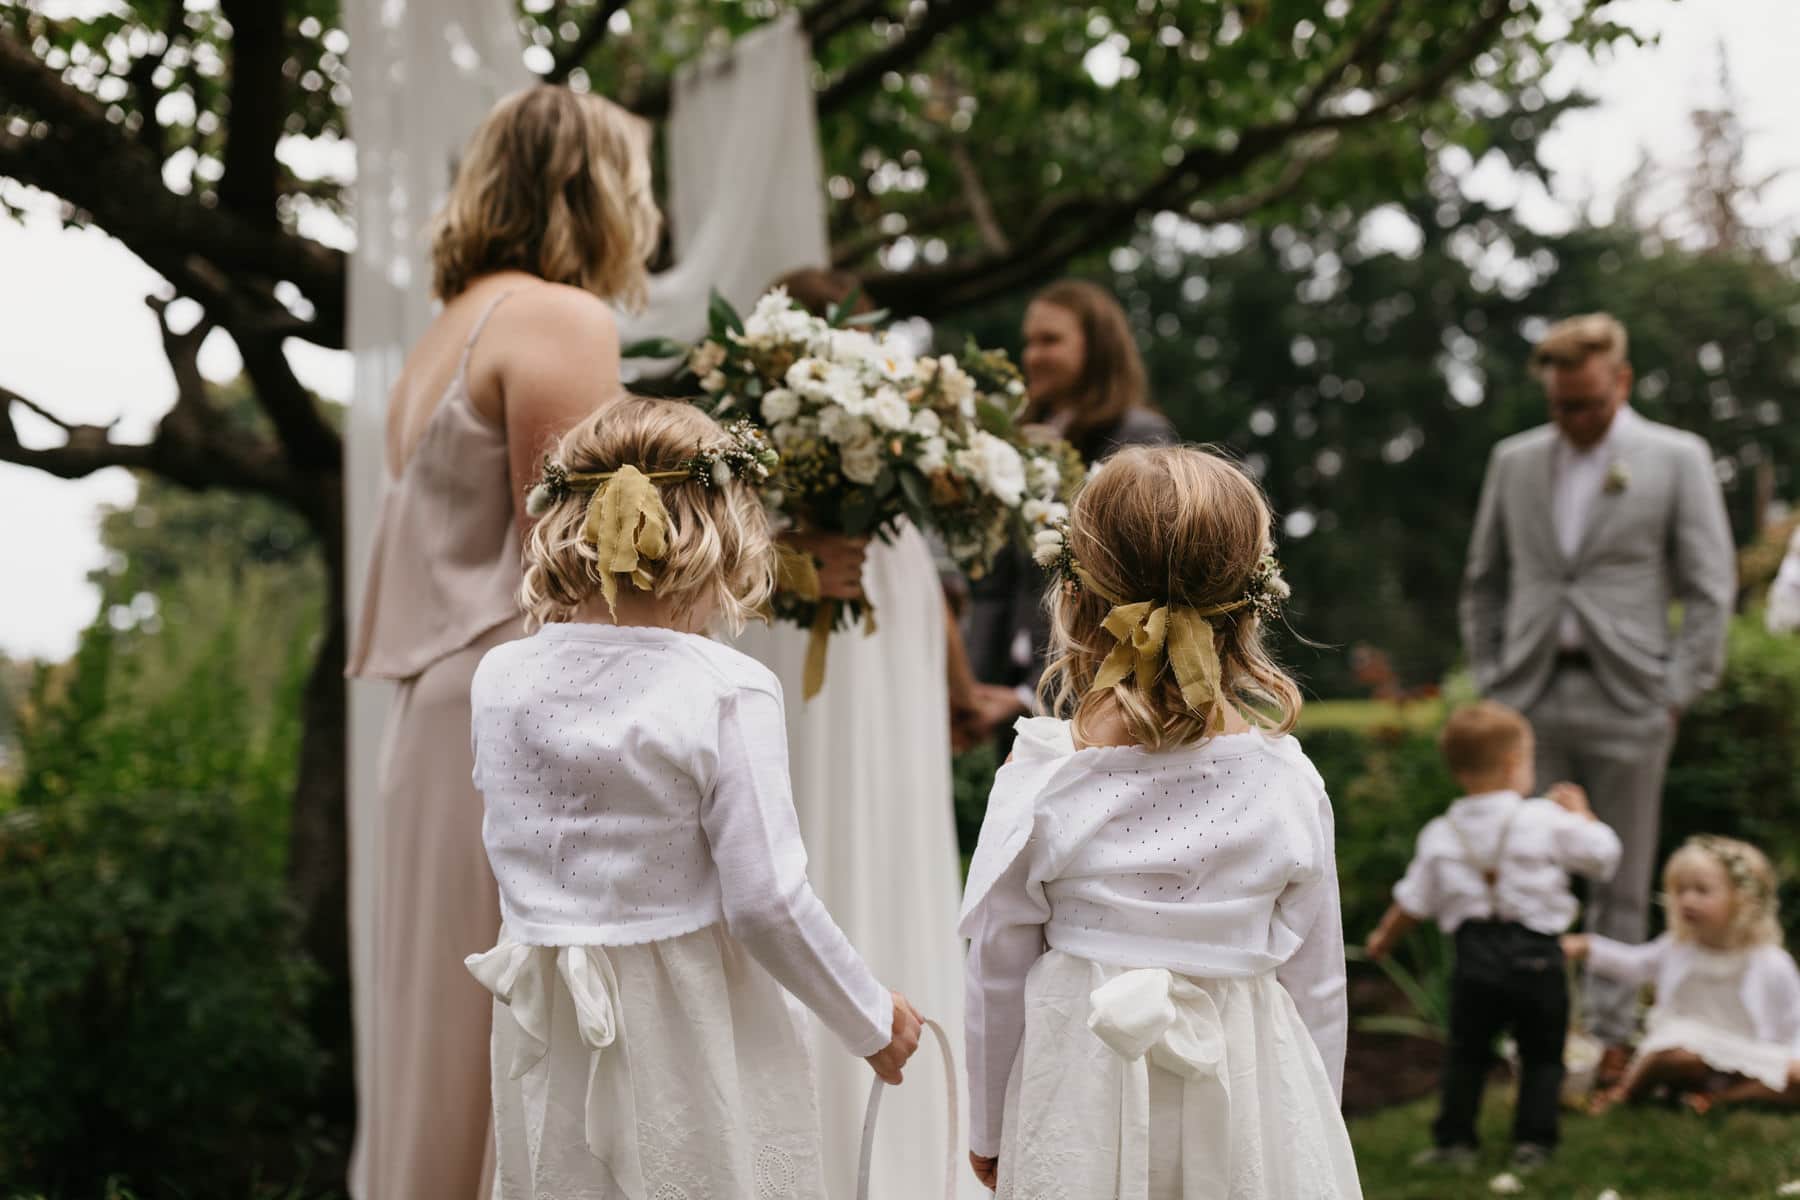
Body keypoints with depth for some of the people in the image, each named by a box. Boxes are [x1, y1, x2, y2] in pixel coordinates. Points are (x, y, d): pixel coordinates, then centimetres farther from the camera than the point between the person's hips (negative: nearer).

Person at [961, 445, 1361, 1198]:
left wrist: (988, 1128, 12)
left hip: (1084, 1111, 0)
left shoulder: (1039, 783, -13)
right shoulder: (1287, 783, -10)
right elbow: (1317, 985, -1)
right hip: (1252, 1103, 1)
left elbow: (996, 974, -3)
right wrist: (1315, 1127, 15)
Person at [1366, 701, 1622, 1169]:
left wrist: (1384, 938, 27)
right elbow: (1602, 853, 2)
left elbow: (1413, 902, 9)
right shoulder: (1548, 821, -6)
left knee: (1466, 1052, 15)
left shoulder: (1439, 835, 3)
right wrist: (1579, 812, 18)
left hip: (1474, 955, 2)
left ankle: (1455, 1140, 13)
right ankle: (1532, 1141, 8)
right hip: (1535, 955, -2)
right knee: (1542, 1055, 12)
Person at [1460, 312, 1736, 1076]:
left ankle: (1610, 1035, 15)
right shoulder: (1515, 461, 10)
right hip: (1530, 696, 3)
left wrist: (1679, 693, -6)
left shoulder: (1678, 459, 1)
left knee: (1621, 882, 5)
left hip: (1626, 697, -2)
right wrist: (1489, 677, 8)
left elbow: (1710, 588, 1)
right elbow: (1484, 581, 17)